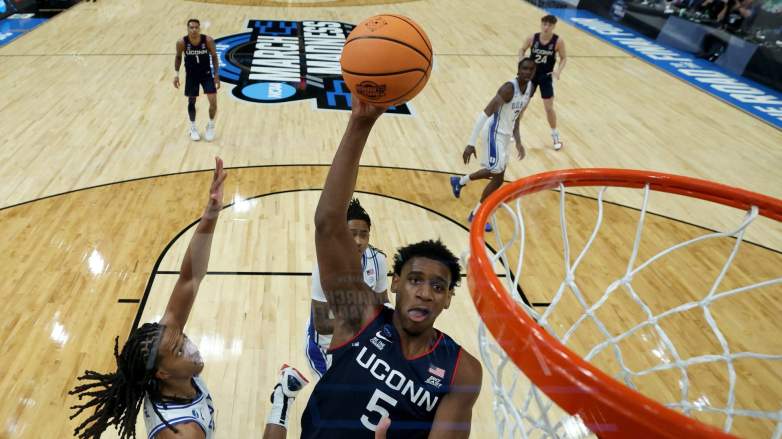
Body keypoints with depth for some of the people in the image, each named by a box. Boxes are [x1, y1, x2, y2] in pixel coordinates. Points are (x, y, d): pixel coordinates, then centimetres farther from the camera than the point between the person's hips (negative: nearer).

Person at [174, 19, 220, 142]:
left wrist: (216, 75, -6)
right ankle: (193, 128, 30)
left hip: (206, 73, 0)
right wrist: (177, 74, -3)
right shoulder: (182, 43, -18)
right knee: (191, 101, 10)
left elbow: (214, 56, -5)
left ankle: (211, 126, 16)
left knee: (213, 101, -8)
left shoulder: (208, 40, -19)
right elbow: (178, 57, 1)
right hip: (191, 75, 1)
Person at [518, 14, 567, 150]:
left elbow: (564, 58, -4)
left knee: (549, 108, 1)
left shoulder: (558, 41, -14)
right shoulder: (532, 38, -11)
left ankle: (555, 135, 20)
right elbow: (522, 50, 6)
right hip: (531, 74, 2)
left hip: (546, 77, -1)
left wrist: (558, 70, -21)